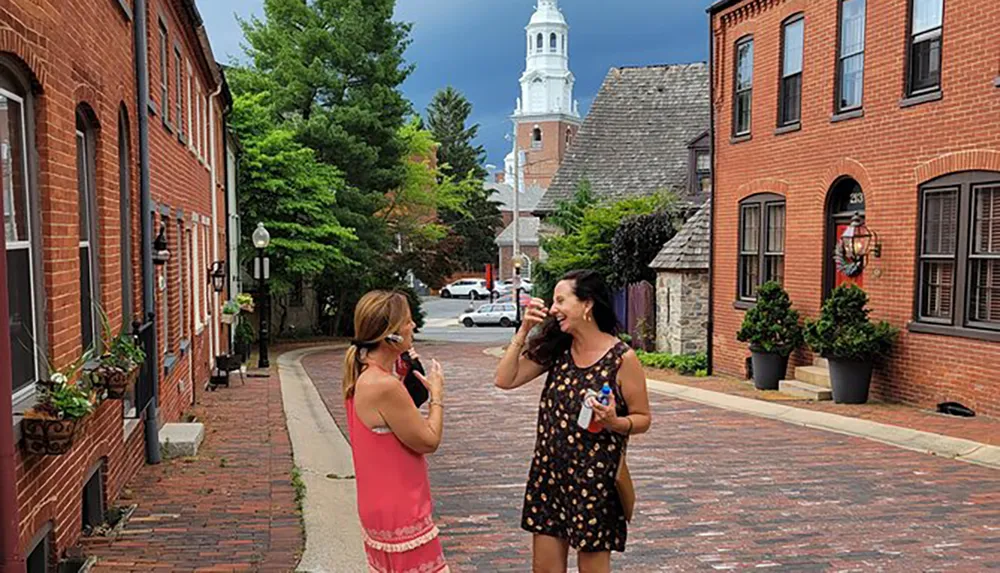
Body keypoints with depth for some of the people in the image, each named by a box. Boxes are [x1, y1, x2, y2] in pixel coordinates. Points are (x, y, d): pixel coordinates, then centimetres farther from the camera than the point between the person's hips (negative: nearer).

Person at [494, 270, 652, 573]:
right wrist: (523, 331, -7)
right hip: (549, 471, 5)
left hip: (595, 478, -5)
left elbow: (643, 418, -6)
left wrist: (614, 422, -25)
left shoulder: (622, 358, -13)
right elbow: (505, 380, -3)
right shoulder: (556, 349, 1)